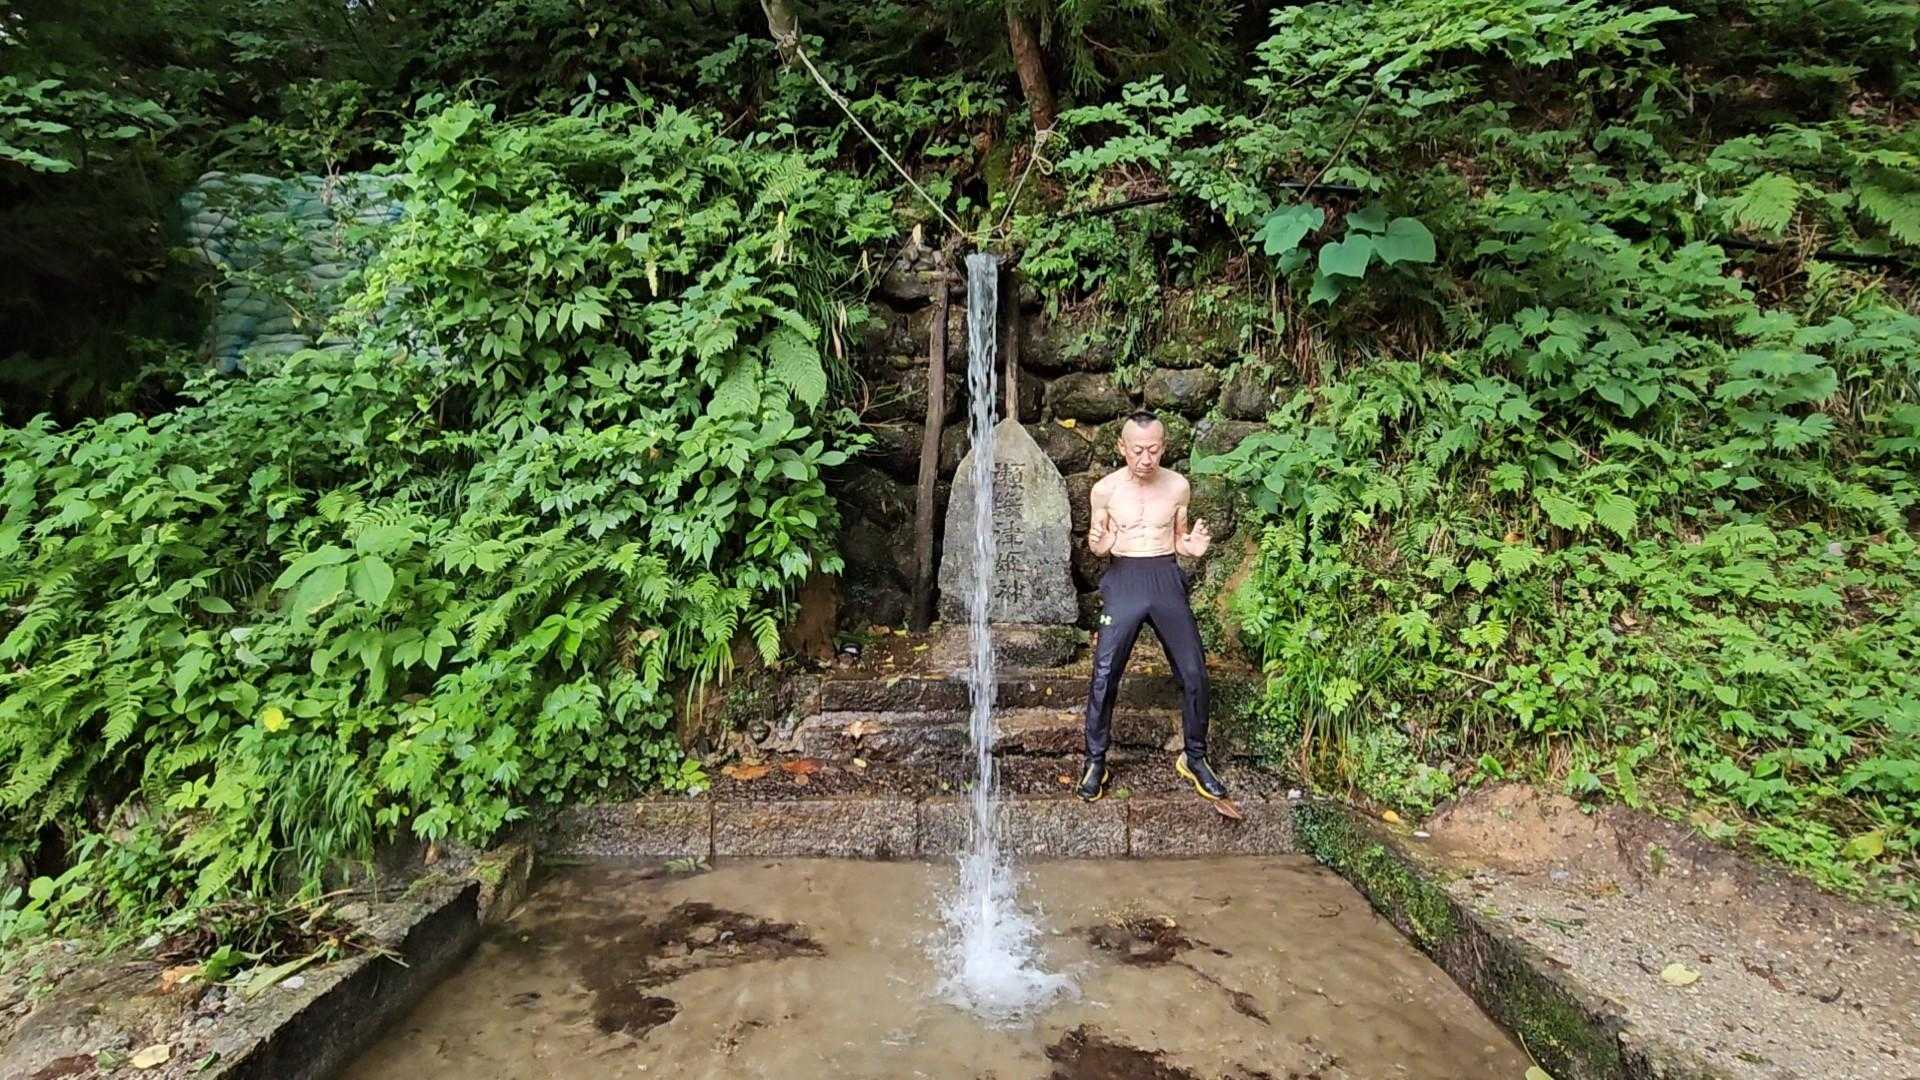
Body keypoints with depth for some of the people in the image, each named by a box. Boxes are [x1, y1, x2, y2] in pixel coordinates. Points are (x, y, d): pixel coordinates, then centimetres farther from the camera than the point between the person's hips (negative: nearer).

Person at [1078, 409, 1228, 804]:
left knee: (1194, 673, 0)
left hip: (1167, 579, 2)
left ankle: (1194, 757, 20)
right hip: (1123, 579, -2)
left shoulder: (1179, 486, 2)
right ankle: (1095, 761, 11)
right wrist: (1096, 544, -15)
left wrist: (1193, 546, -8)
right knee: (1104, 675, -5)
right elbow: (1095, 539, 9)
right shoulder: (1105, 489, -2)